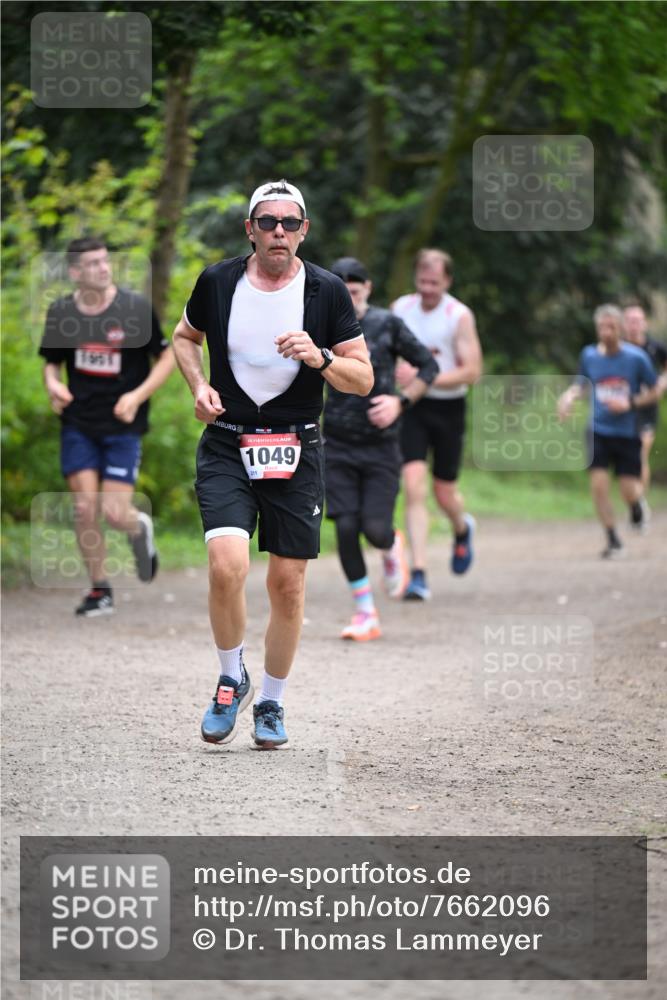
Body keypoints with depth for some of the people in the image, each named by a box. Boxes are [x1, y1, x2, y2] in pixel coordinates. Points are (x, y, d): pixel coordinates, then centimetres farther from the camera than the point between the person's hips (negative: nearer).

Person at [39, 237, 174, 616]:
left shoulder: (137, 308, -9)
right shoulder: (61, 313, -1)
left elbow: (168, 356, -1)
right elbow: (52, 361, 14)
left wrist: (138, 395, -13)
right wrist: (53, 384, -8)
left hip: (123, 426, -2)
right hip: (78, 425, 2)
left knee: (115, 513, -9)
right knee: (85, 507, -5)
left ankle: (140, 528, 29)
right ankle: (100, 590, 11)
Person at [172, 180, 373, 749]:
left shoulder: (327, 291, -3)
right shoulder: (217, 282, -1)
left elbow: (363, 379, 0)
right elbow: (186, 337, 19)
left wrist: (319, 358, -19)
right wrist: (199, 387, 1)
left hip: (296, 453, 1)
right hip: (226, 447, -1)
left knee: (288, 585, 3)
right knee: (227, 566, -20)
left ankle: (271, 703, 23)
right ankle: (231, 680, 5)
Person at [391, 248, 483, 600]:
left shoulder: (459, 316, -11)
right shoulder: (400, 308, 0)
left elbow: (472, 371, -15)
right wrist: (396, 368, -3)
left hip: (448, 408, -2)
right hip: (411, 405, 2)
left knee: (445, 494, 8)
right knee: (413, 486, -14)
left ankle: (462, 529, 47)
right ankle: (418, 575, -16)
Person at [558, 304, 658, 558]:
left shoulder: (636, 358, -9)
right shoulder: (588, 355, -1)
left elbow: (653, 393, 0)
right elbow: (581, 384, 16)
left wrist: (630, 404, -17)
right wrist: (569, 397, -6)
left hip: (627, 432, -2)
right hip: (598, 430, 2)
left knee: (629, 492, -4)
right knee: (598, 484, -10)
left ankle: (638, 503, 35)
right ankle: (613, 540, 5)